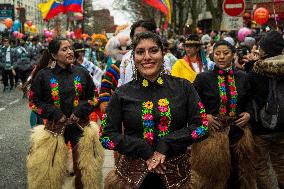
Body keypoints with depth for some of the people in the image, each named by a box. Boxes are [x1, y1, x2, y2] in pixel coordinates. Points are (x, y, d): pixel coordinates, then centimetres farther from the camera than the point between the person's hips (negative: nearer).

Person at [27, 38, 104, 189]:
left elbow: (92, 97, 11)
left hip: (80, 125, 2)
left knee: (82, 167, 7)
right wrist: (54, 113, -11)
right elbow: (34, 102, 0)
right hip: (54, 127, -2)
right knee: (52, 168, 4)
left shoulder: (82, 73, 4)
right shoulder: (43, 75, -4)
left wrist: (81, 110, -6)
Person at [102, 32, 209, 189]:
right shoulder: (122, 94, 0)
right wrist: (143, 150, -14)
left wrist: (166, 144, -14)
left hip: (177, 173, 1)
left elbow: (202, 126, -3)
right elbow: (106, 135, -1)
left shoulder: (183, 87, 1)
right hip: (133, 174, 0)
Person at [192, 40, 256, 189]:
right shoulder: (203, 78, -2)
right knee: (212, 175, 5)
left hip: (238, 131, 3)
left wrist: (248, 113, 0)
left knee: (238, 174, 12)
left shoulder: (242, 77, 7)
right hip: (212, 133, -3)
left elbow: (249, 101, 19)